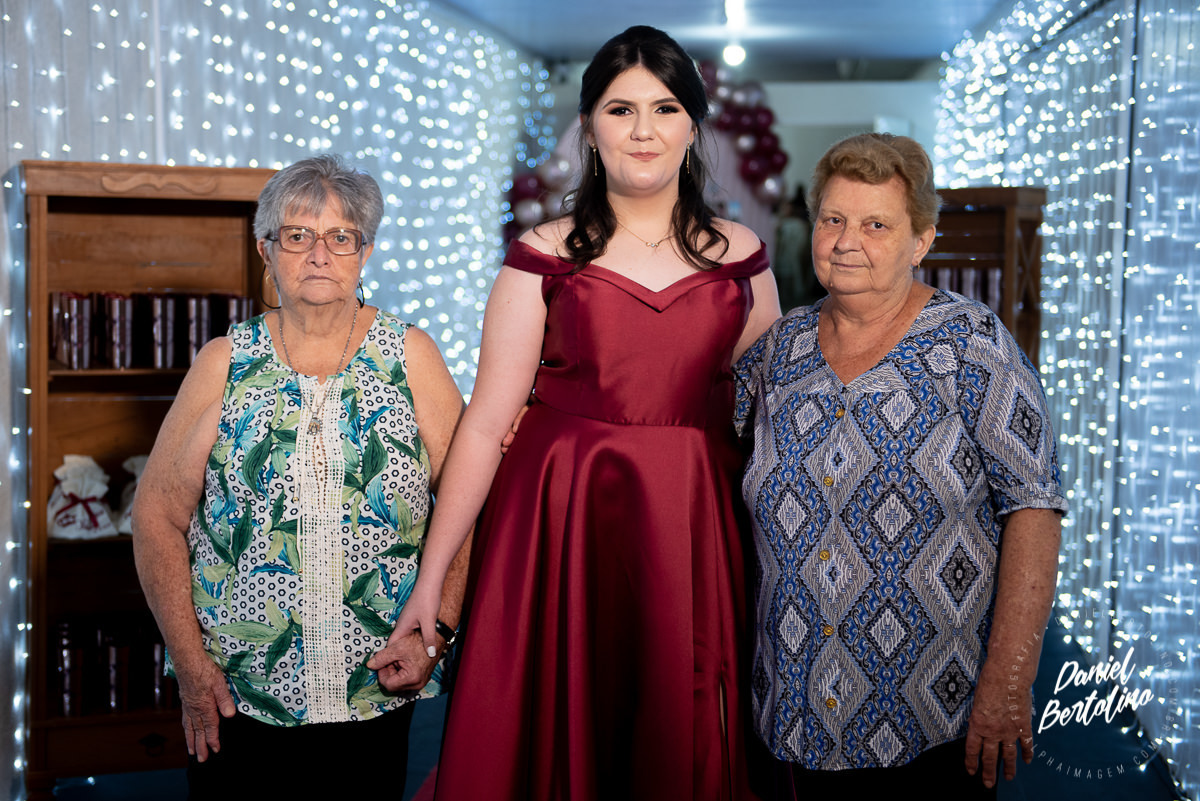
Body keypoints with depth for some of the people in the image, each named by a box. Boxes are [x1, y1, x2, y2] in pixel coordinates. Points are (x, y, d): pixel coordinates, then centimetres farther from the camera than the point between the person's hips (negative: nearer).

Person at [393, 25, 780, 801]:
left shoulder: (739, 254, 6)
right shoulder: (544, 255, -1)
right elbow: (486, 421, -4)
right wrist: (431, 575, -8)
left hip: (699, 527, 2)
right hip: (563, 526, -1)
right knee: (562, 733, 6)